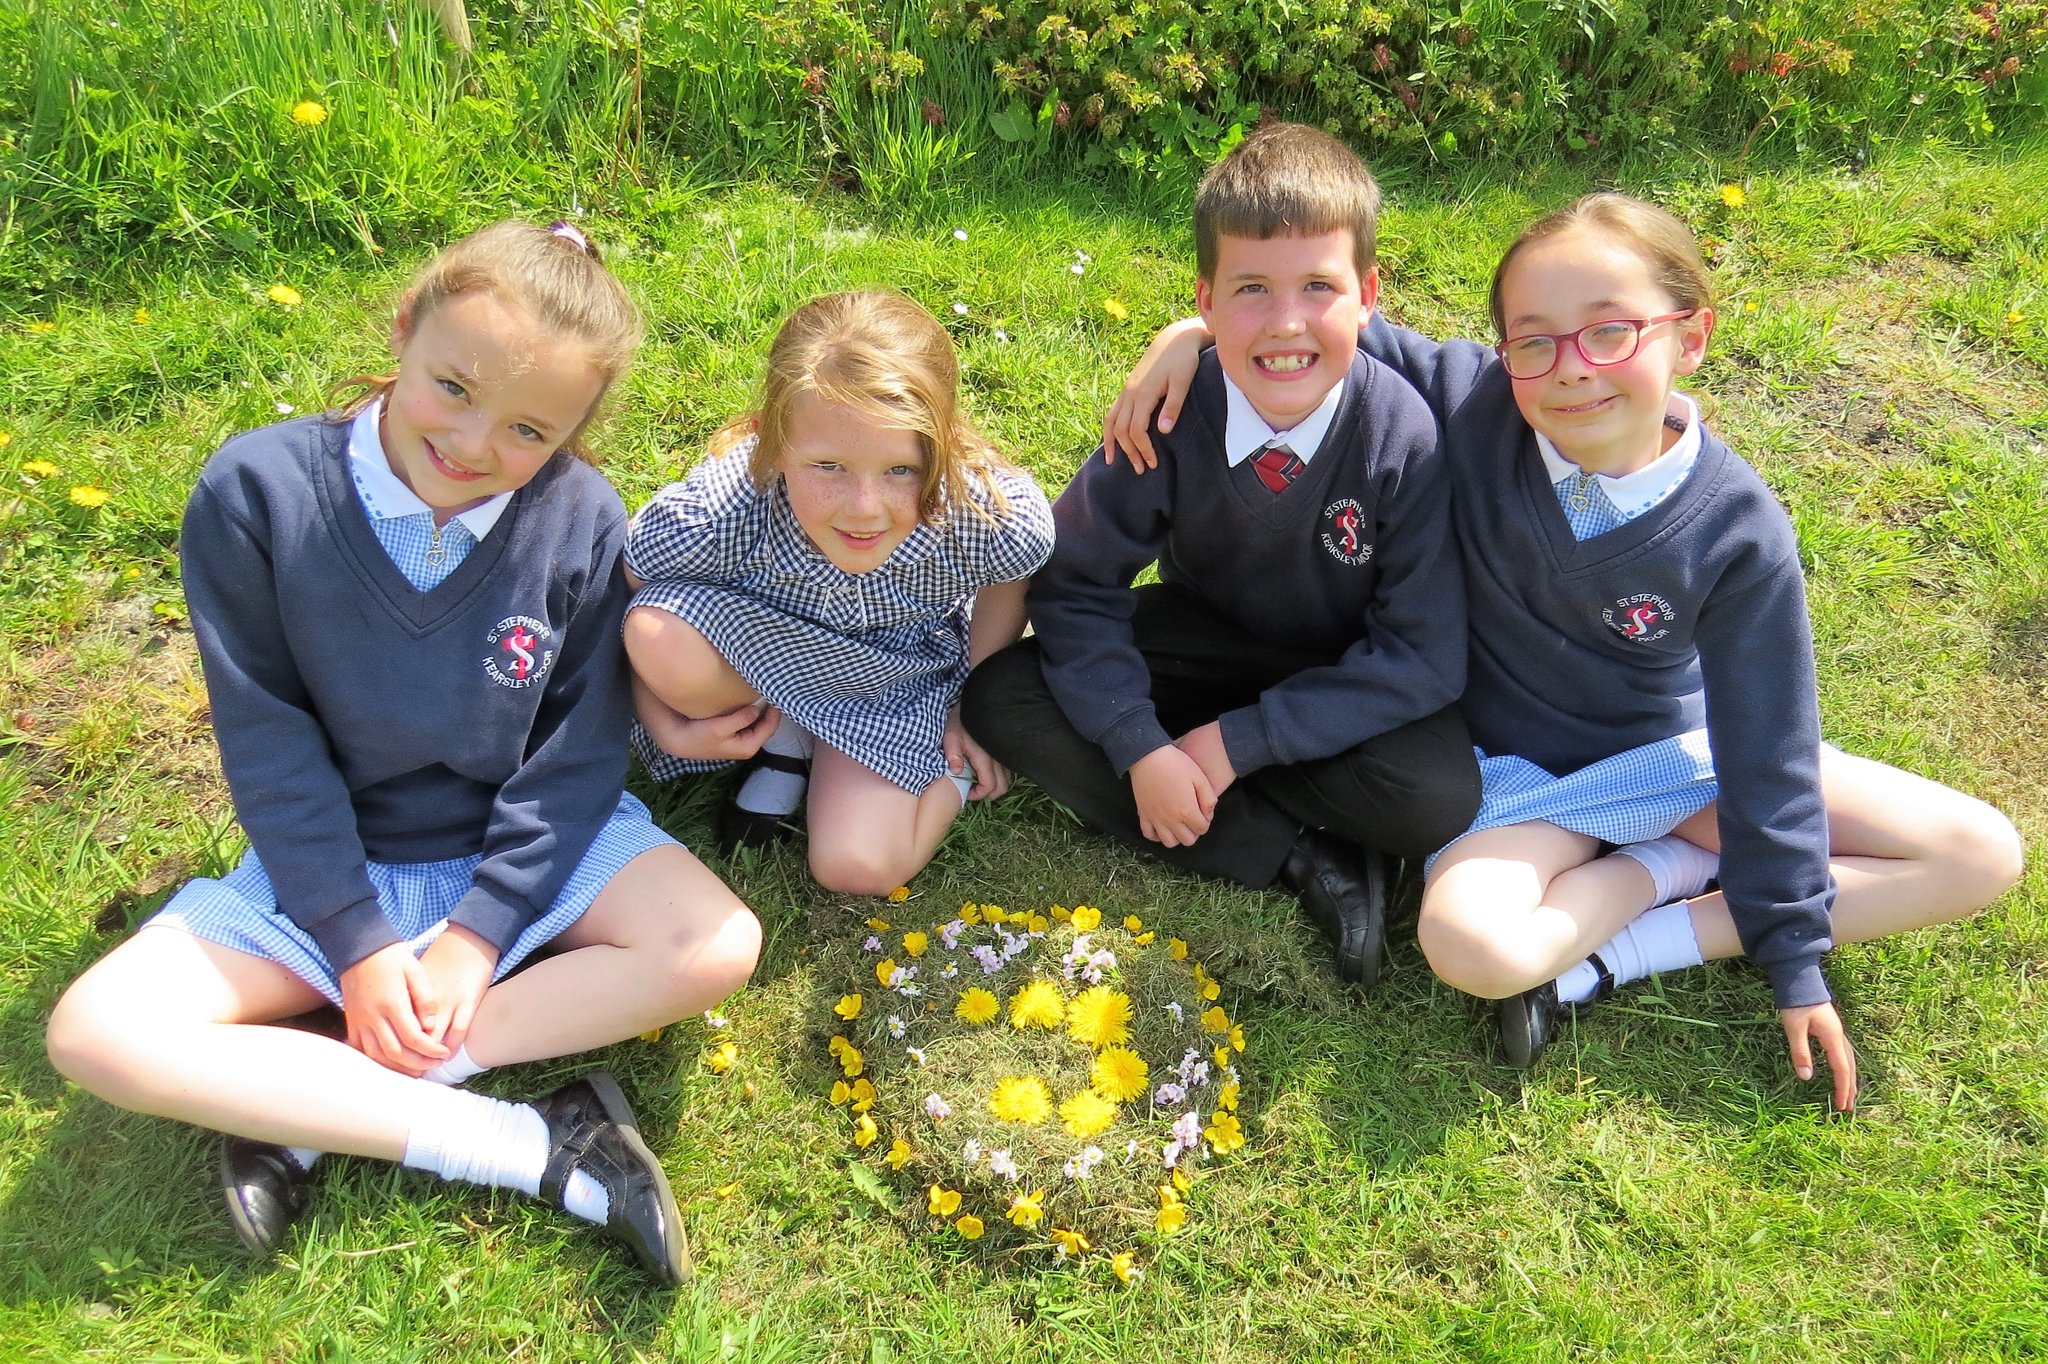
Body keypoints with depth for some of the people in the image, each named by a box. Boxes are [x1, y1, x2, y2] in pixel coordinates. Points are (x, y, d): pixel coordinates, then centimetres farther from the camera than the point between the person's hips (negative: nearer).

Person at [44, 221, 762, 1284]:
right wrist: (357, 943, -14)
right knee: (95, 1033, -20)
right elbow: (266, 740, -12)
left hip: (528, 842, 0)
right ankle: (536, 1147, -23)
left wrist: (481, 932, -17)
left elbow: (578, 750, -11)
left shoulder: (582, 521, -15)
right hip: (333, 857, 1)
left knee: (718, 947, -25)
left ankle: (308, 1106, -20)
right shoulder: (258, 491, -16)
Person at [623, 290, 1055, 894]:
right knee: (664, 638, -32)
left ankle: (949, 764, 14)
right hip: (752, 650, 1)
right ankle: (785, 736, 0)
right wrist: (668, 729, -18)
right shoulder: (704, 520, -38)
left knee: (859, 867, -18)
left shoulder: (1001, 518, -35)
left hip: (897, 676, -1)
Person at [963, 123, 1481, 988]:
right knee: (1002, 698, -20)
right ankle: (1300, 858, -19)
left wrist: (1235, 743, -26)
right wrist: (1139, 748, -27)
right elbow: (1076, 585, -13)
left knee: (1439, 796, -32)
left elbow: (1422, 658, -22)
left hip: (1346, 680, -3)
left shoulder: (1403, 435, -25)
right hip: (1202, 644, 3)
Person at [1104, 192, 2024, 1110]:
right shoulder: (1477, 412, -20)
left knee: (1982, 854, -9)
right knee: (1469, 943, -35)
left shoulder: (1738, 531, -20)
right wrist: (1201, 329, -23)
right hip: (1531, 770, -2)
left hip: (1681, 748, 2)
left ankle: (1610, 955, -15)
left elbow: (1766, 750, -14)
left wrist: (1793, 955, -9)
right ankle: (1691, 863, -5)